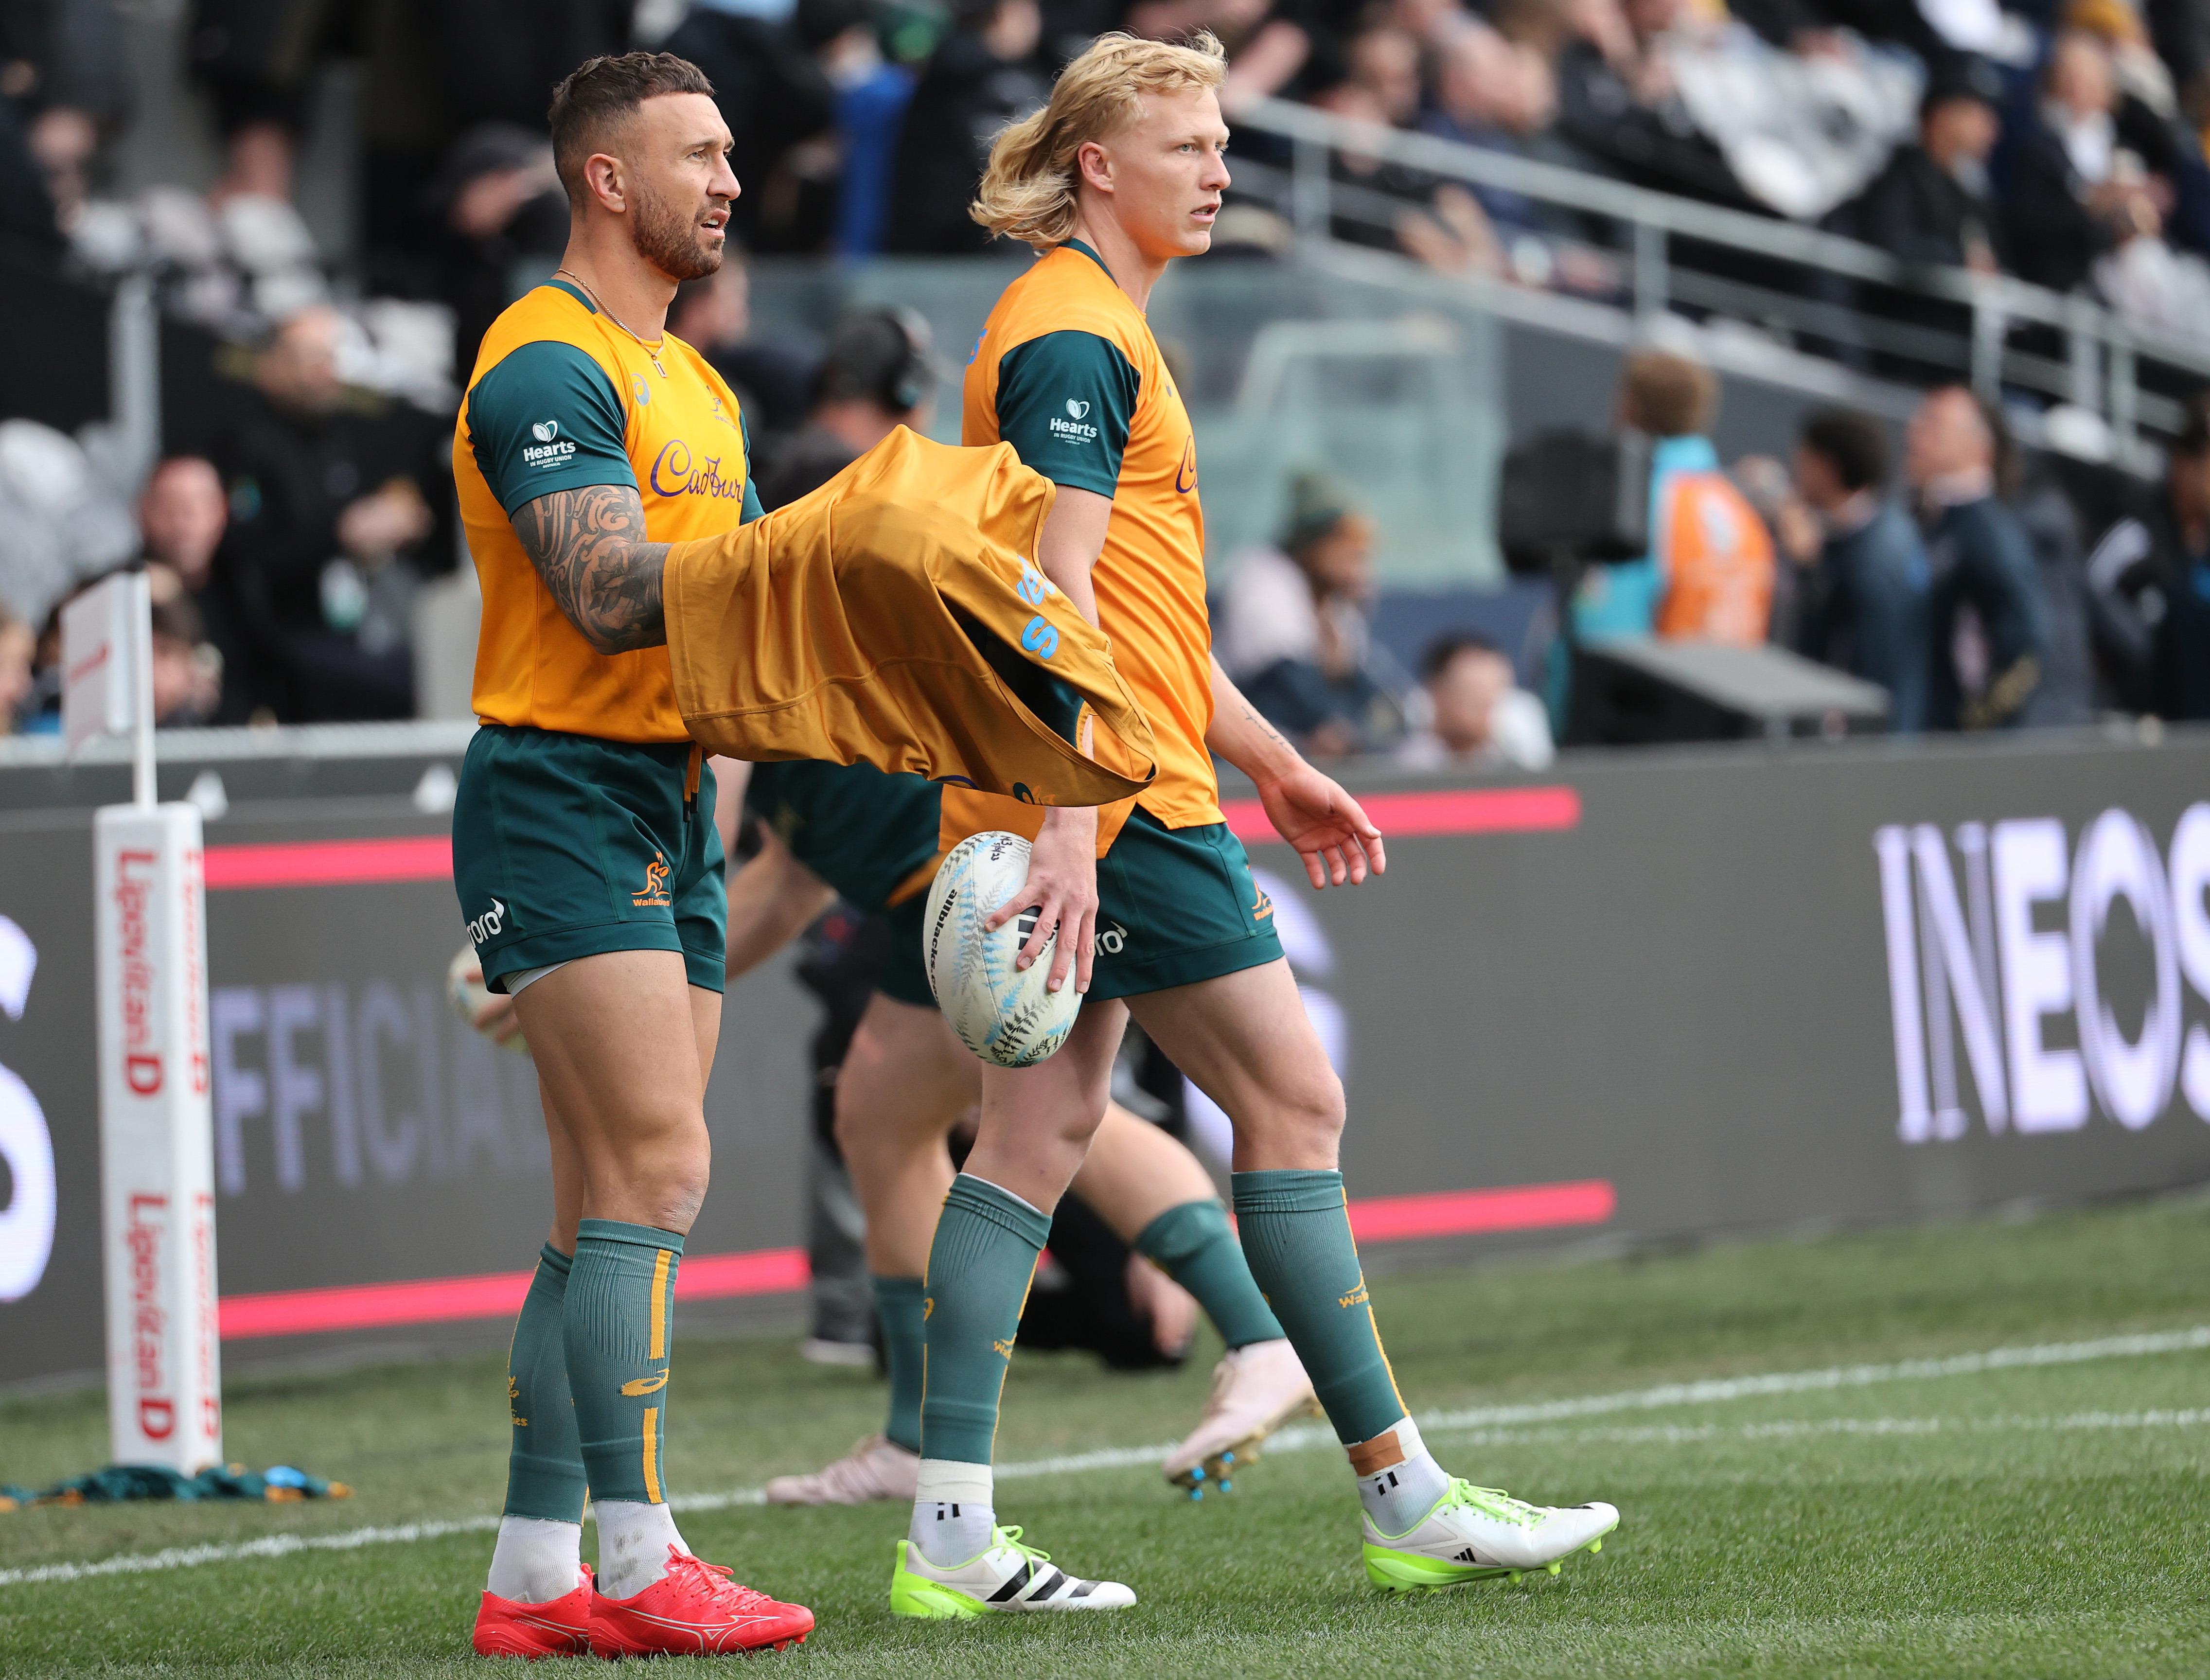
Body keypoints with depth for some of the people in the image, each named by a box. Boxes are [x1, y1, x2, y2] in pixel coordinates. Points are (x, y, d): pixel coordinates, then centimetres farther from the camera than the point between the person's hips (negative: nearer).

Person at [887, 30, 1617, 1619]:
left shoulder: (1097, 332, 21)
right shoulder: (1072, 338, -12)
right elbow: (1060, 594, -20)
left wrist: (1274, 766, 28)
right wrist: (1067, 821, -26)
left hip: (1079, 805, 10)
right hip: (1120, 807, -10)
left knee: (1039, 1133, 5)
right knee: (1293, 1100, -4)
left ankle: (951, 1531, 1)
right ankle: (1406, 1498, 0)